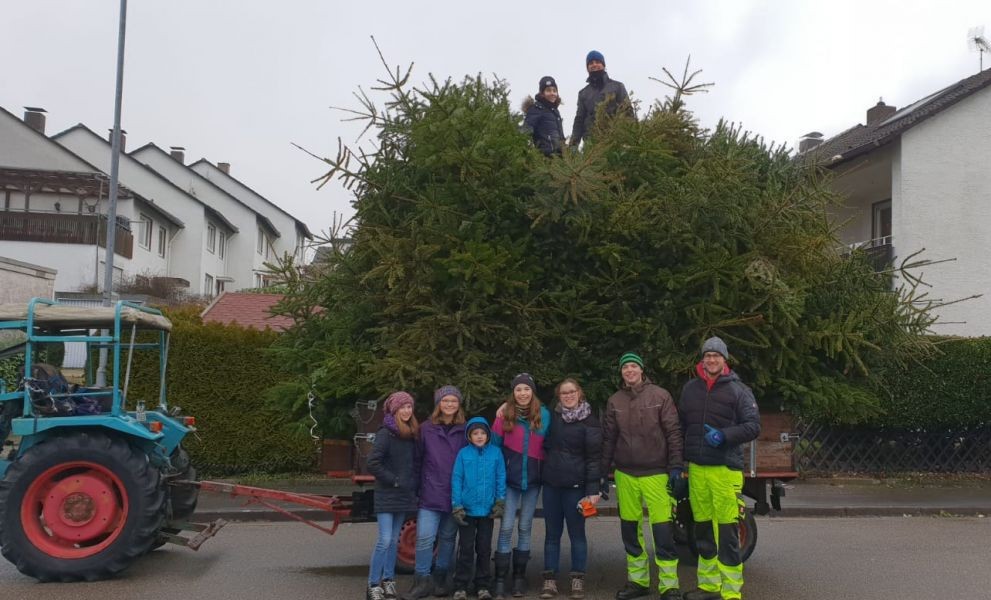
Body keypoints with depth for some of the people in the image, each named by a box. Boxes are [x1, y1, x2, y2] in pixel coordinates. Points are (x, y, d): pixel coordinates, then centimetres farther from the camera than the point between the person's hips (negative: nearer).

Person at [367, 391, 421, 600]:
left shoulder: (411, 434, 9)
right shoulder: (386, 433, -13)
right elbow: (373, 463, -19)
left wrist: (415, 485, 4)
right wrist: (394, 480, -15)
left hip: (404, 495, 7)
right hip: (387, 496, -7)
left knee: (394, 541, 12)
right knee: (384, 541, -10)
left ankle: (388, 580, 21)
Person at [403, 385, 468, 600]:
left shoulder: (465, 431, 4)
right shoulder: (426, 429, 3)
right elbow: (417, 460, 4)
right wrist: (418, 487, -2)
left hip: (455, 495, 1)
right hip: (430, 494, -1)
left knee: (448, 538, 11)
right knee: (424, 537, -8)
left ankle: (440, 579, 25)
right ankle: (421, 581, 3)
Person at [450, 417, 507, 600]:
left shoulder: (496, 452, -2)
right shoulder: (463, 453, -4)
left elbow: (501, 478, 1)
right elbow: (456, 479, -4)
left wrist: (500, 503, -2)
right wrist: (457, 506, -7)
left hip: (487, 509, 1)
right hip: (467, 509, -1)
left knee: (484, 548, 11)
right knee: (466, 549, 4)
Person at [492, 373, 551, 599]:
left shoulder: (544, 414, -1)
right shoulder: (504, 415, -4)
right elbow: (494, 444, 0)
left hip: (533, 478, 1)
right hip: (510, 479, -1)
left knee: (525, 527, 8)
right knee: (506, 527, -5)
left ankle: (519, 576, 18)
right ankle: (500, 578, 2)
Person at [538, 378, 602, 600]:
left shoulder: (589, 421, -4)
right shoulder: (553, 417, 9)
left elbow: (594, 457, -8)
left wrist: (593, 489, -14)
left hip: (575, 485, -4)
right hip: (551, 484, 4)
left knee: (576, 533, 2)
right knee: (552, 533, 7)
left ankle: (578, 580, 11)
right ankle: (550, 580, 12)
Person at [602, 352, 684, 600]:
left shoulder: (660, 396, -3)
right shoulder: (614, 401, 6)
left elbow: (673, 433, -4)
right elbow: (608, 439, 9)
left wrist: (675, 466, -9)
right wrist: (603, 473, 8)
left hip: (655, 473, -3)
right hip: (625, 474, 4)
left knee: (663, 531, -7)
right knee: (630, 530, 11)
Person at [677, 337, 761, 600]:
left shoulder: (738, 390, -1)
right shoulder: (690, 388, 12)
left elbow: (753, 426, -5)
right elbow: (680, 425, 16)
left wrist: (723, 435, -19)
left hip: (725, 469, -5)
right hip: (696, 469, 5)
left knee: (727, 532, -6)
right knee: (703, 530, 13)